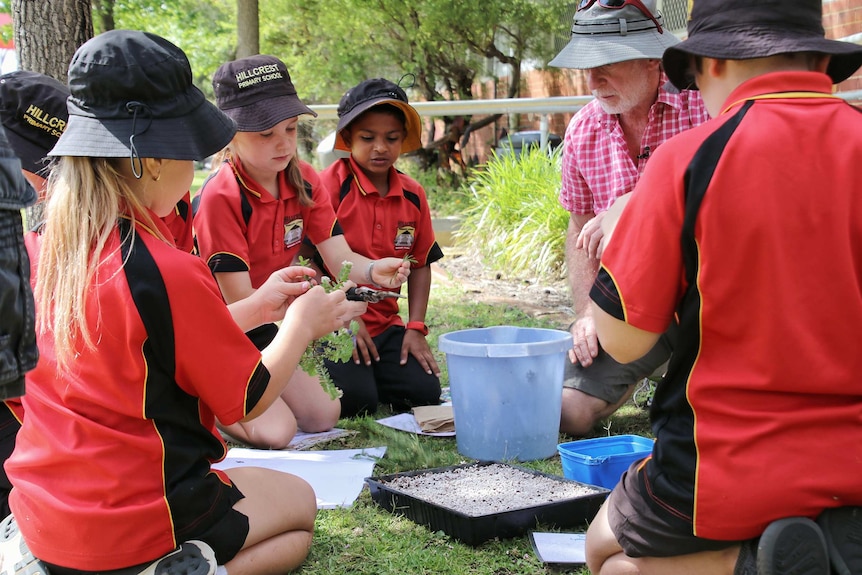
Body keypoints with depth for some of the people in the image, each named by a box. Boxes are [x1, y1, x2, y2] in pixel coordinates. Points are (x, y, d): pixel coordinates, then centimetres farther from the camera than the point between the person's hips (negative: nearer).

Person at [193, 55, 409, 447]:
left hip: (270, 327, 7)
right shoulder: (219, 198, -26)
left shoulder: (303, 180, -5)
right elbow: (239, 299, -27)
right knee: (275, 431, -21)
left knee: (324, 416, 0)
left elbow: (339, 259, -11)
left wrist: (373, 271, -35)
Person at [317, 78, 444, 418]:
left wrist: (416, 328, 2)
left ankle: (366, 379, 15)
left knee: (425, 391, -11)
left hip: (384, 324, 5)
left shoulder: (413, 195, 5)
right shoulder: (329, 186, -12)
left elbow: (420, 264, 12)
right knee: (355, 400, -22)